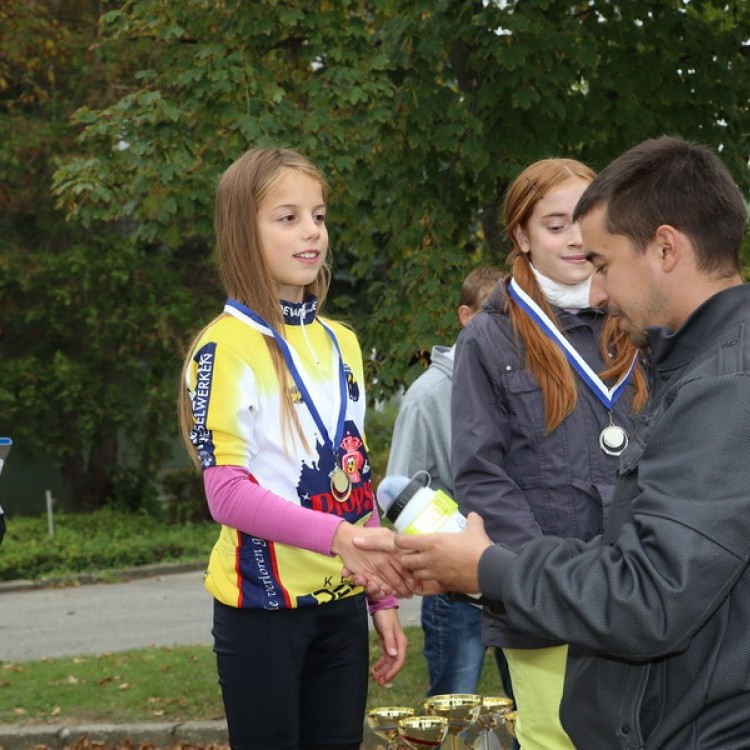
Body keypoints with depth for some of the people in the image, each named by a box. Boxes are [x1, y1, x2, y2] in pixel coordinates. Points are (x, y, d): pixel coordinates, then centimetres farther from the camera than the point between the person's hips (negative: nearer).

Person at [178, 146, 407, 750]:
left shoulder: (341, 344, 11)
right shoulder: (227, 347, -10)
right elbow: (228, 492, -17)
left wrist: (383, 597, 11)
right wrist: (334, 535, -29)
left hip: (341, 602, 6)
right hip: (265, 604, -6)